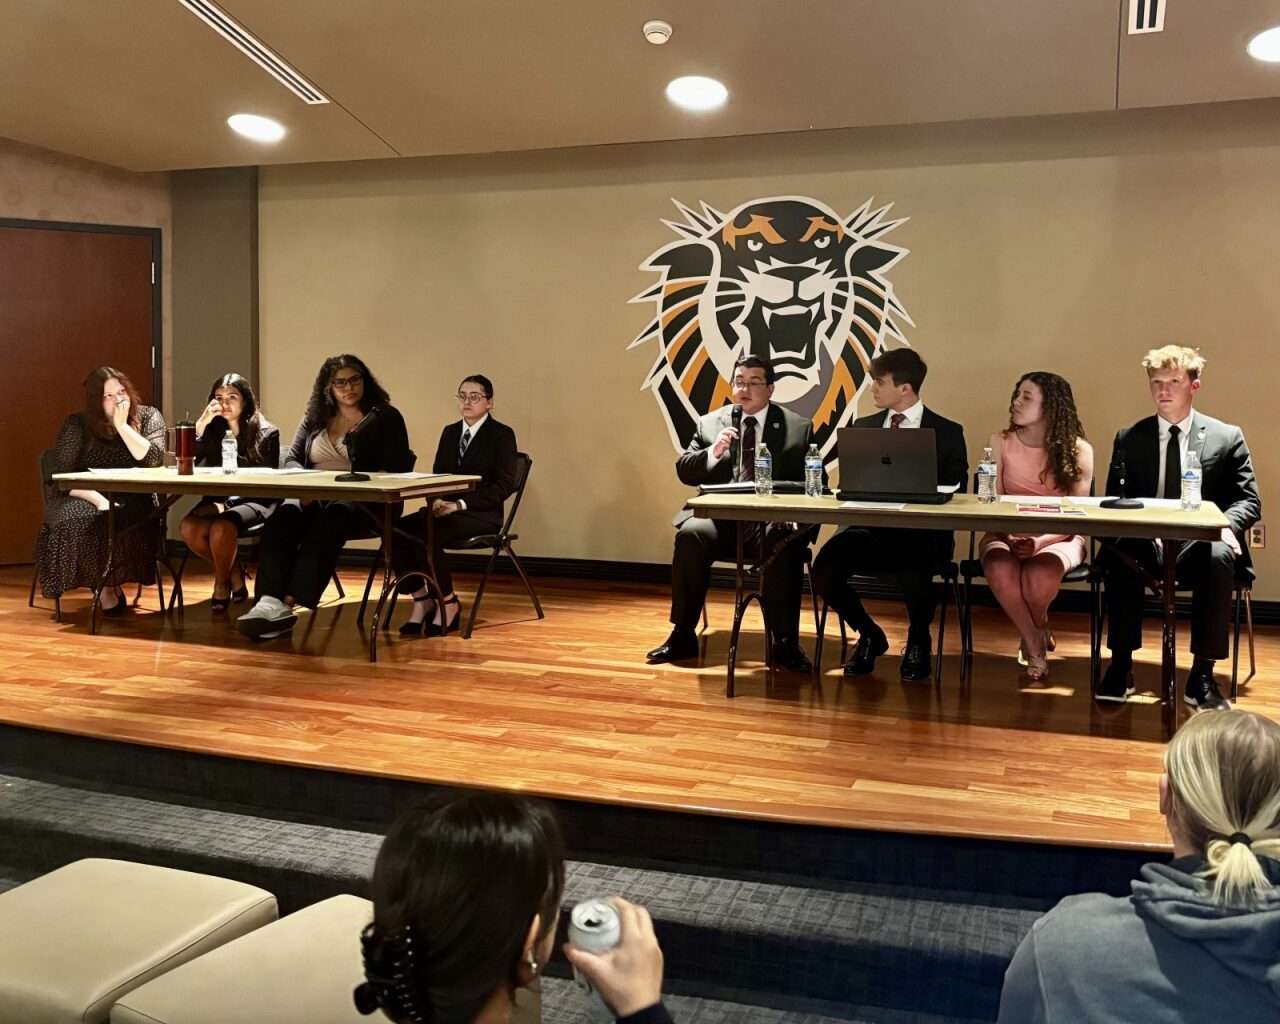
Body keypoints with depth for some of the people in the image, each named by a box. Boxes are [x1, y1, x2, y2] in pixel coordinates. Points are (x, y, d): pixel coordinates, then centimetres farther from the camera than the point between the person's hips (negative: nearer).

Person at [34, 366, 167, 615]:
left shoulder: (148, 417, 2)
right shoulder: (77, 425, 0)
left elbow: (154, 459, -15)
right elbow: (63, 477, -7)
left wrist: (122, 425, -16)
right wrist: (99, 500, -22)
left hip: (132, 501, 0)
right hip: (83, 499, 1)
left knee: (132, 521, -35)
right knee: (77, 520, -33)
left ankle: (109, 584, -12)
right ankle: (106, 586, -14)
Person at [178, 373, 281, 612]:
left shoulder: (267, 433, -2)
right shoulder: (213, 431, 11)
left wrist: (227, 504, -15)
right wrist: (200, 425, -10)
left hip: (255, 502, -4)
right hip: (219, 500, 4)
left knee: (220, 527, -34)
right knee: (188, 528, -27)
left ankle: (222, 584, -6)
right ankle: (235, 574, -4)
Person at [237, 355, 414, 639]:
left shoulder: (385, 417, 8)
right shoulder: (314, 418, 23)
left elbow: (398, 468, -1)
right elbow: (291, 459, 17)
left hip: (364, 503, -4)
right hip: (314, 497, 4)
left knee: (328, 520, -37)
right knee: (285, 515, -30)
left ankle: (292, 601, -47)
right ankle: (271, 601, -45)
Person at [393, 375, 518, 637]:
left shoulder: (502, 434, -1)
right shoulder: (450, 432, 17)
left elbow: (505, 485, -10)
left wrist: (461, 503, -18)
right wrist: (436, 500, -9)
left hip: (482, 514, -6)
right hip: (445, 509, 6)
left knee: (427, 534, -32)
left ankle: (448, 603, -13)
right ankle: (421, 601, -12)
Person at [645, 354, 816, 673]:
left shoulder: (798, 428, 8)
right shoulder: (709, 423, 14)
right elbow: (684, 471, 9)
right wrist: (713, 451, -11)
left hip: (773, 518, -1)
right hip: (720, 516, 2)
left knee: (785, 546, -34)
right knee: (690, 535, -28)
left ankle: (786, 643, -23)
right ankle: (682, 636, -18)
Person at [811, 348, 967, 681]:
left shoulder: (947, 432, 5)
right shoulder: (863, 427, 17)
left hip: (921, 533, -3)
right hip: (869, 526, 3)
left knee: (912, 575, -37)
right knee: (824, 568, -27)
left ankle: (918, 642, 2)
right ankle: (869, 635, 4)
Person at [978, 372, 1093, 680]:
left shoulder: (1077, 450, -3)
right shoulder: (1000, 442, 1)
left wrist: (1042, 541, -22)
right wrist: (1006, 536, -20)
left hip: (1059, 537, -1)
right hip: (1006, 534, 1)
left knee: (1040, 573, -36)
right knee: (999, 569, -35)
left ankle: (1034, 635, 1)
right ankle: (1036, 646, -10)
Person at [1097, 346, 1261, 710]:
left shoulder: (1227, 437, 9)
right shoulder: (1129, 439, 12)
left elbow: (1249, 501, 7)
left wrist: (1226, 524, -17)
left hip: (1198, 546, 0)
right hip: (1144, 545, 1)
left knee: (1219, 556, -36)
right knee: (1117, 552, -35)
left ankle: (1201, 676, -27)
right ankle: (1121, 665, -25)